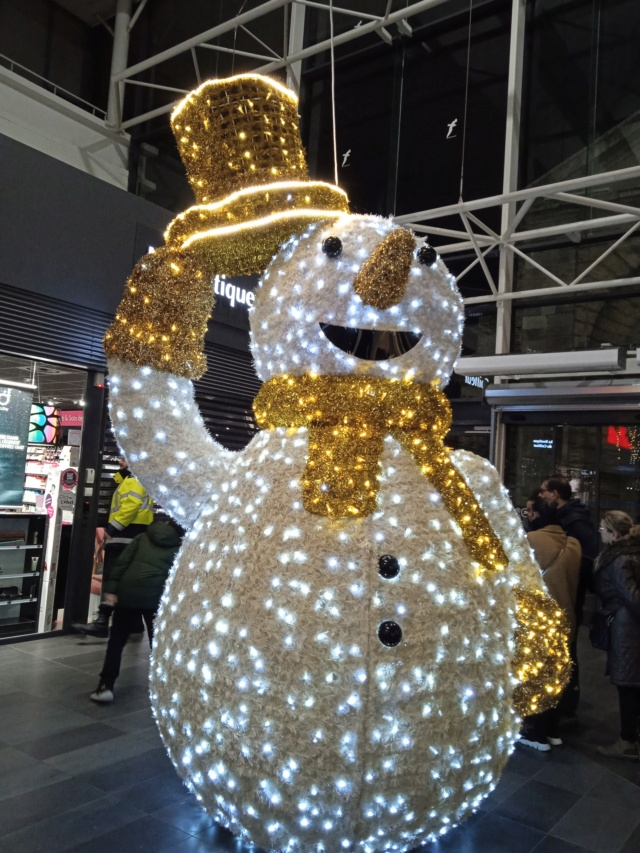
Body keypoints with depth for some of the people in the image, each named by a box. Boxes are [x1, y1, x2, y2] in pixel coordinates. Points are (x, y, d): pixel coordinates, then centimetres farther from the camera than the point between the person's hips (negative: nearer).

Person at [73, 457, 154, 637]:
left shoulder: (134, 479, -9)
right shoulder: (129, 480, 25)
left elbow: (131, 505, -21)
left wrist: (112, 527, -22)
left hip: (126, 537, -10)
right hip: (130, 537, 10)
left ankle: (101, 622, -17)